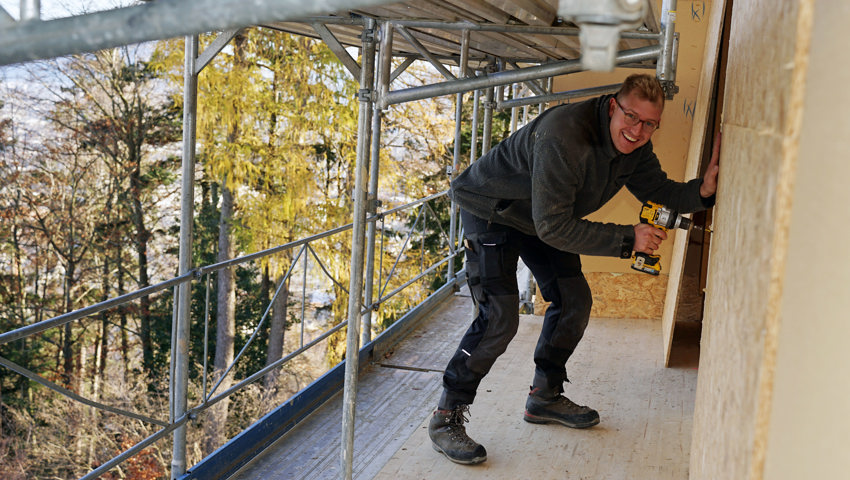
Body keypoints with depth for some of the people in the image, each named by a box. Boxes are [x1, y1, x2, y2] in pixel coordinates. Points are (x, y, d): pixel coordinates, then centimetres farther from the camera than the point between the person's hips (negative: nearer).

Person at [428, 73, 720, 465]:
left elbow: (657, 189, 4)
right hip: (490, 210, -9)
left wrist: (702, 190, -18)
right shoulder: (565, 137, -37)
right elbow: (553, 227, -36)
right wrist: (628, 239, -34)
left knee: (574, 301, 9)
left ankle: (544, 396, 27)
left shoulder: (634, 145, -10)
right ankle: (446, 418, -7)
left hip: (545, 216, 9)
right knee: (500, 317, -19)